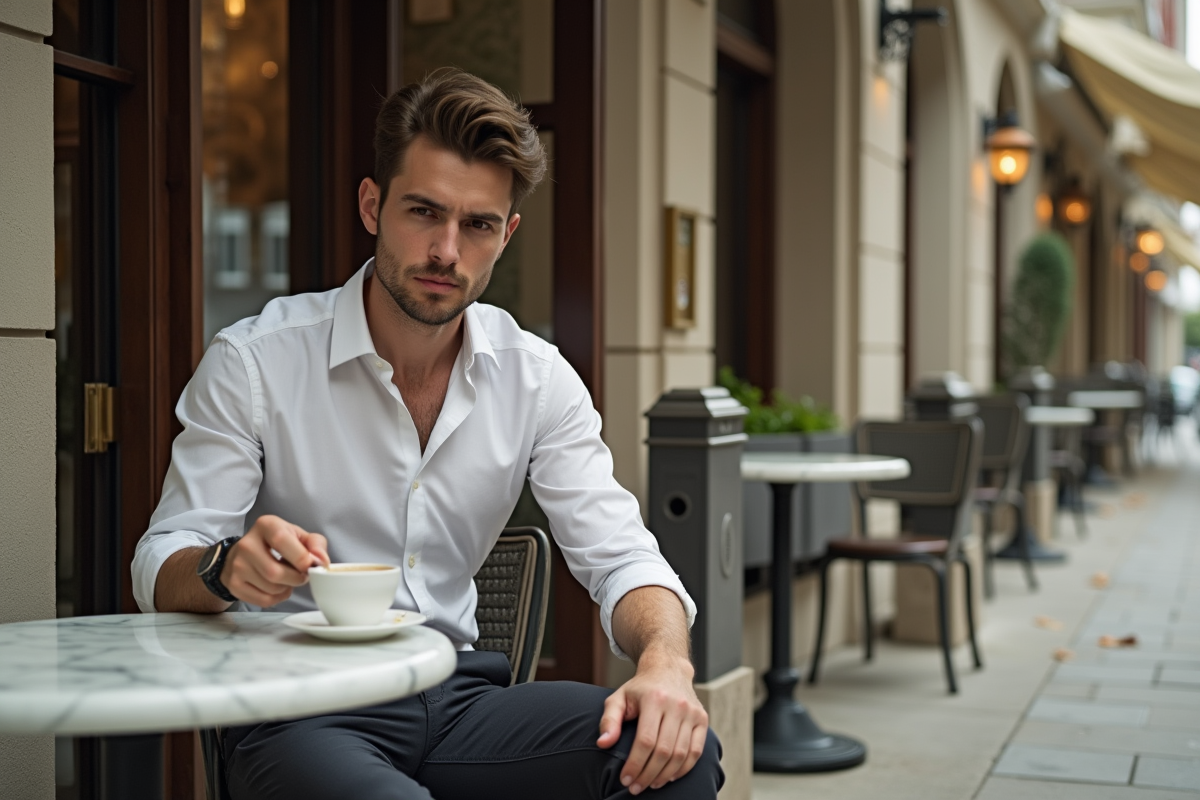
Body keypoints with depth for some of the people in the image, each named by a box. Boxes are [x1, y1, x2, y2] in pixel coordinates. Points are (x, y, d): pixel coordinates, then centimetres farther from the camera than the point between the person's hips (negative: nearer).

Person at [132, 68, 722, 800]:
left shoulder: (537, 379, 4)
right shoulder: (253, 363, -5)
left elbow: (619, 556, 0)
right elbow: (161, 570, -4)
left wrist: (665, 660, -23)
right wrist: (226, 566, -29)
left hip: (458, 697, 4)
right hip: (300, 709, -4)